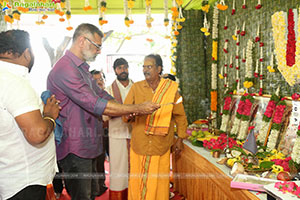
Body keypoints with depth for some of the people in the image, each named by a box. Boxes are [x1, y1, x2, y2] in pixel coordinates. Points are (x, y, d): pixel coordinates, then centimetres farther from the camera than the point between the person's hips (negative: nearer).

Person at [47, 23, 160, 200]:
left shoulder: (82, 69, 15)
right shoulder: (65, 69, -20)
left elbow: (102, 95, 15)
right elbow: (96, 105, -25)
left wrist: (132, 110, 0)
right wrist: (139, 109, -20)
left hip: (88, 145, 10)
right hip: (75, 149, -10)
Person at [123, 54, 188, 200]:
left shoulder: (171, 88, 1)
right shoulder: (136, 88, 3)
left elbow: (180, 115, 7)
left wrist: (180, 139, 7)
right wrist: (130, 116, -17)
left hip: (161, 144, -1)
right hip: (139, 144, 1)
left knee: (159, 181, 7)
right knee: (137, 180, 8)